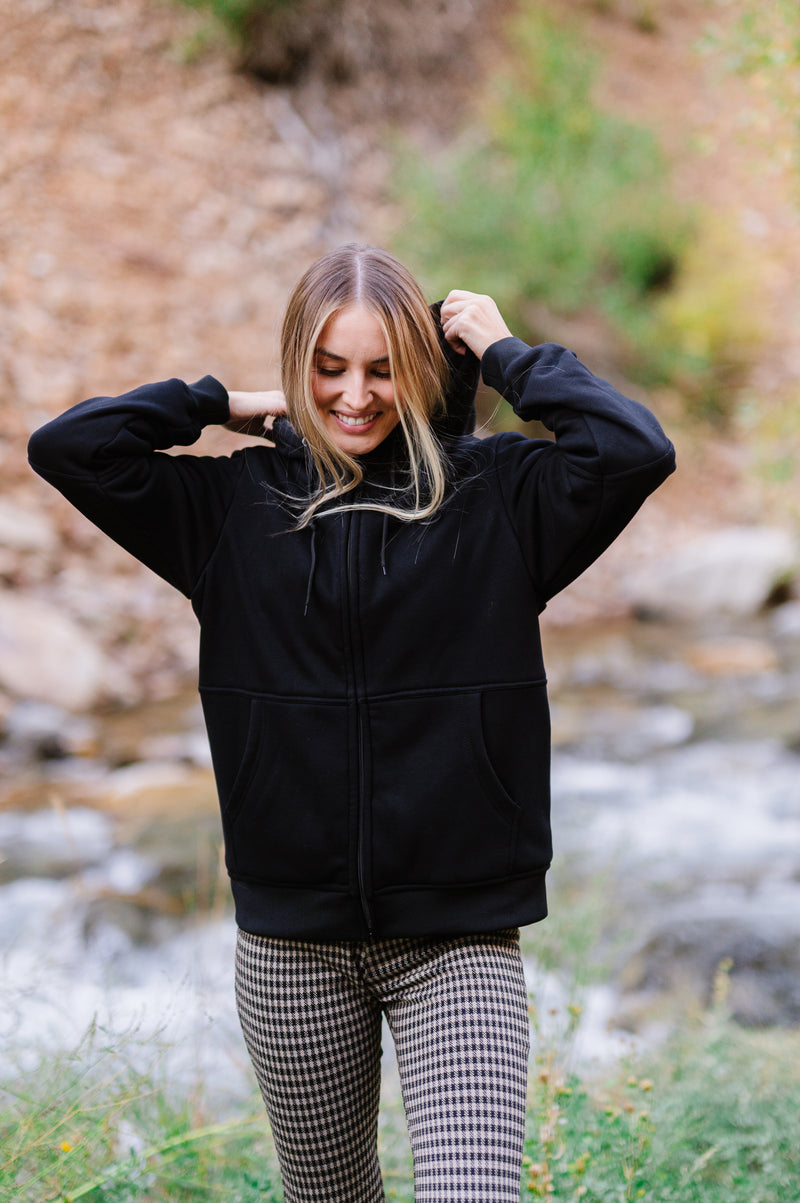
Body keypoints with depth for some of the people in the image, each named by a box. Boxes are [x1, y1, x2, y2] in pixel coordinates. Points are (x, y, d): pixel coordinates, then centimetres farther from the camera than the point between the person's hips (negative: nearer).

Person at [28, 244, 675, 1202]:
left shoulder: (495, 494, 0)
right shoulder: (238, 504, 5)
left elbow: (635, 450, -15)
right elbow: (65, 448, -1)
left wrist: (506, 354, -4)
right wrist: (225, 404, 4)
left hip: (460, 937, -2)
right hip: (292, 939, 2)